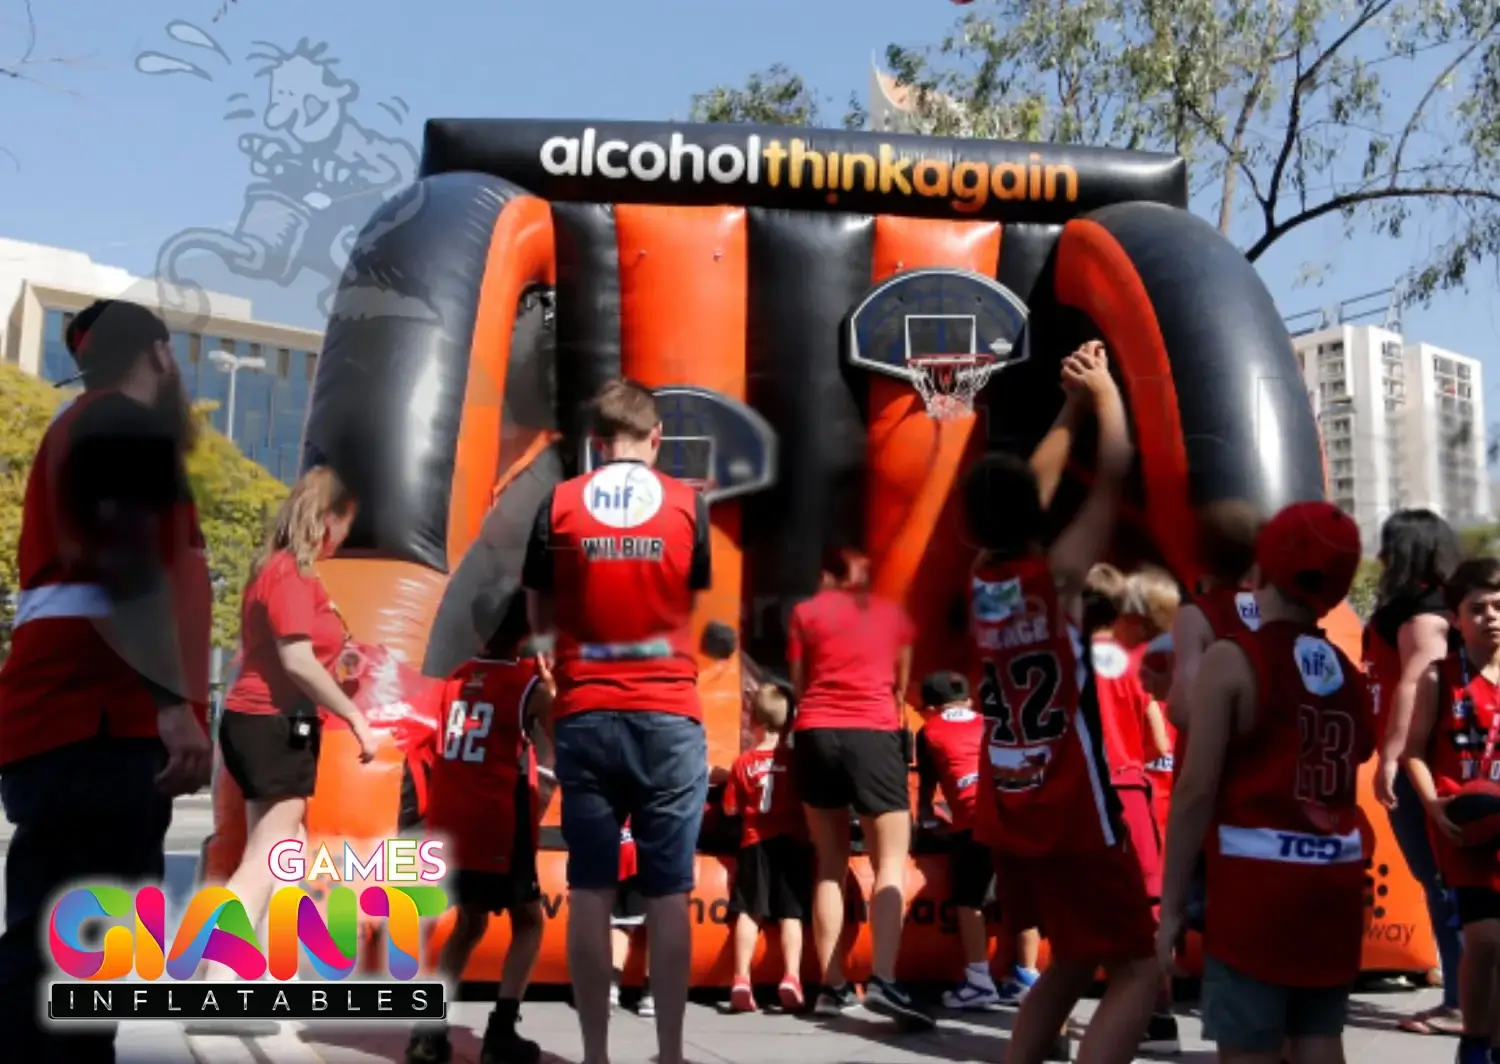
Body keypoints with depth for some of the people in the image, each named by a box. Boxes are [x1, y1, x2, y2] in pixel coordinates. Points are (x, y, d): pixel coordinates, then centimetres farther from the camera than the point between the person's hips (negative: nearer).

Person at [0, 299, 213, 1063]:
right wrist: (176, 704, -22)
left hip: (79, 727, 10)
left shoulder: (85, 430, 27)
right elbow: (131, 568, -17)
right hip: (93, 727, -10)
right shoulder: (124, 424, -4)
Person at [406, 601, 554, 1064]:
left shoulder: (455, 679, 9)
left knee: (470, 921, 22)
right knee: (528, 921, 13)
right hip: (497, 825, -5)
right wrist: (548, 681, 10)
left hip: (449, 824, 5)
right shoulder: (530, 684, -6)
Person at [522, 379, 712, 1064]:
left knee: (589, 891, 7)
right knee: (669, 894, 6)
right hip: (669, 718, 0)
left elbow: (538, 619, 7)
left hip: (584, 717, 1)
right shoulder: (688, 505, 0)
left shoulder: (558, 505, 1)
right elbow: (698, 606, 9)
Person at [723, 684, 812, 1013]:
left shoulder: (744, 762, 0)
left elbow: (730, 809, 4)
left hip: (755, 843, 0)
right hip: (792, 842, 0)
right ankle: (791, 977, -12)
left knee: (749, 912, 3)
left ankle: (741, 979, -5)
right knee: (791, 913, 1)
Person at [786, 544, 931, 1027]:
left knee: (830, 864, 8)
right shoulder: (895, 614, 14)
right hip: (874, 734, -2)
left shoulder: (805, 613, 13)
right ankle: (883, 980, -20)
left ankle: (832, 986, 3)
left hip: (816, 734, 2)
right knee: (892, 860, -3)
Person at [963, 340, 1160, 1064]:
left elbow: (1020, 489, 17)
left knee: (1072, 962, 22)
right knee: (1139, 971, 0)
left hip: (1009, 815, 7)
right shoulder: (1058, 573, -13)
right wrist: (1103, 391, 8)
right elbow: (1113, 473, -6)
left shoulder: (979, 578, 3)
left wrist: (1069, 406, 23)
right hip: (1074, 817, -7)